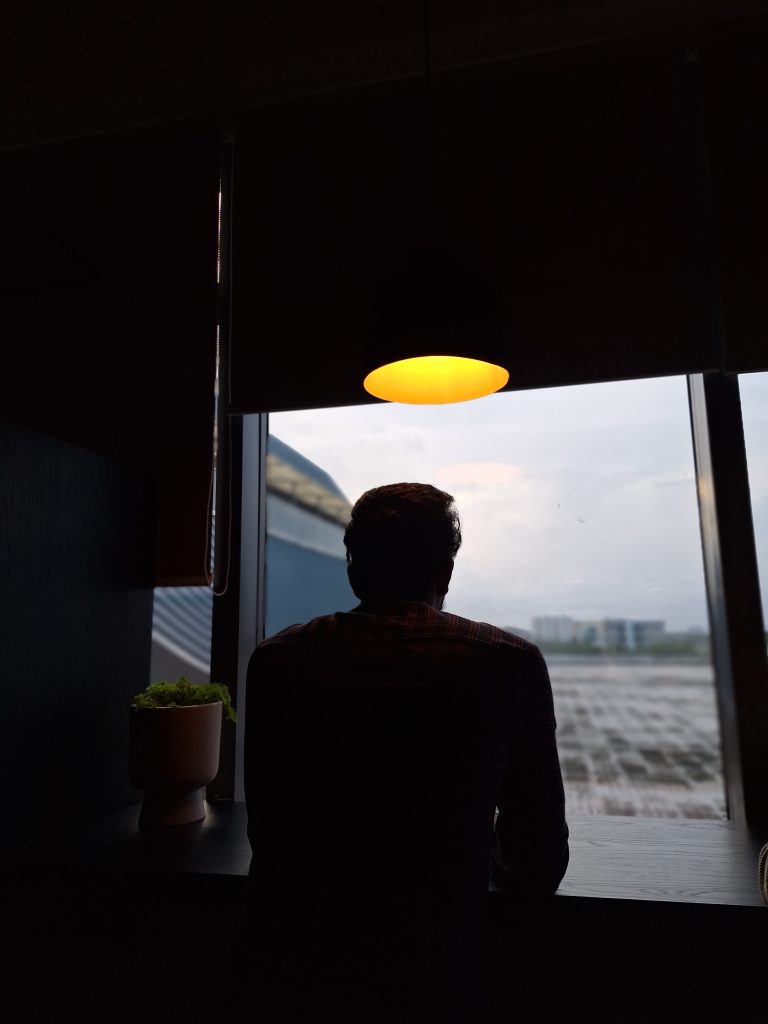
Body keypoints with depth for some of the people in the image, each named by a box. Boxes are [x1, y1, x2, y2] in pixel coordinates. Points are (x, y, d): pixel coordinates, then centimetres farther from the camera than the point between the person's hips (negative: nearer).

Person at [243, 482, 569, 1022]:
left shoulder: (276, 659, -9)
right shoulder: (511, 663, -15)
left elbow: (268, 836, 2)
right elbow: (540, 872, -7)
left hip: (301, 962, 2)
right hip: (437, 974, -1)